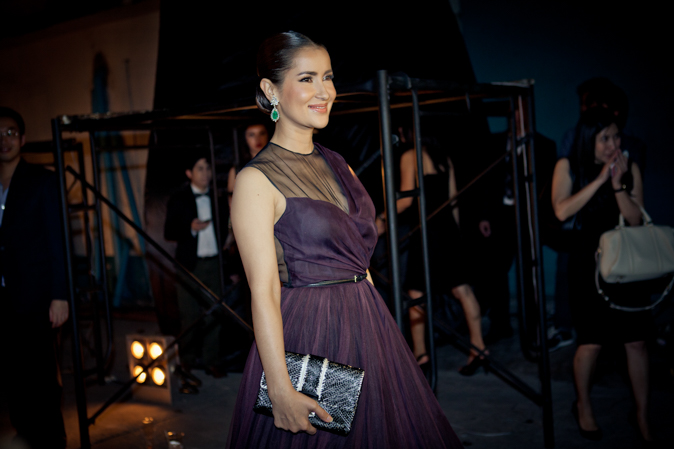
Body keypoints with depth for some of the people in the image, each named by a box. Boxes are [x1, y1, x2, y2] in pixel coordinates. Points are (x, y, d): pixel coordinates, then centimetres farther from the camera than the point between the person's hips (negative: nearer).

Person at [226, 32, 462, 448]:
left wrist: (377, 323, 10)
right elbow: (263, 291, -16)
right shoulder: (256, 180, -12)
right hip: (307, 337, -7)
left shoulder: (338, 166, 10)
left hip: (367, 328, 7)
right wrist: (281, 390, -20)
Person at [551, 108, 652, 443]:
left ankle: (642, 414, 15)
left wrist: (617, 184, -17)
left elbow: (635, 219, -5)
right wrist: (600, 179, -18)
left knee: (637, 339, 1)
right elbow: (562, 211, -17)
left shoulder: (629, 168, 1)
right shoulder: (568, 166, -3)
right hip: (587, 261, -2)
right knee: (592, 341, -1)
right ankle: (583, 406, 24)